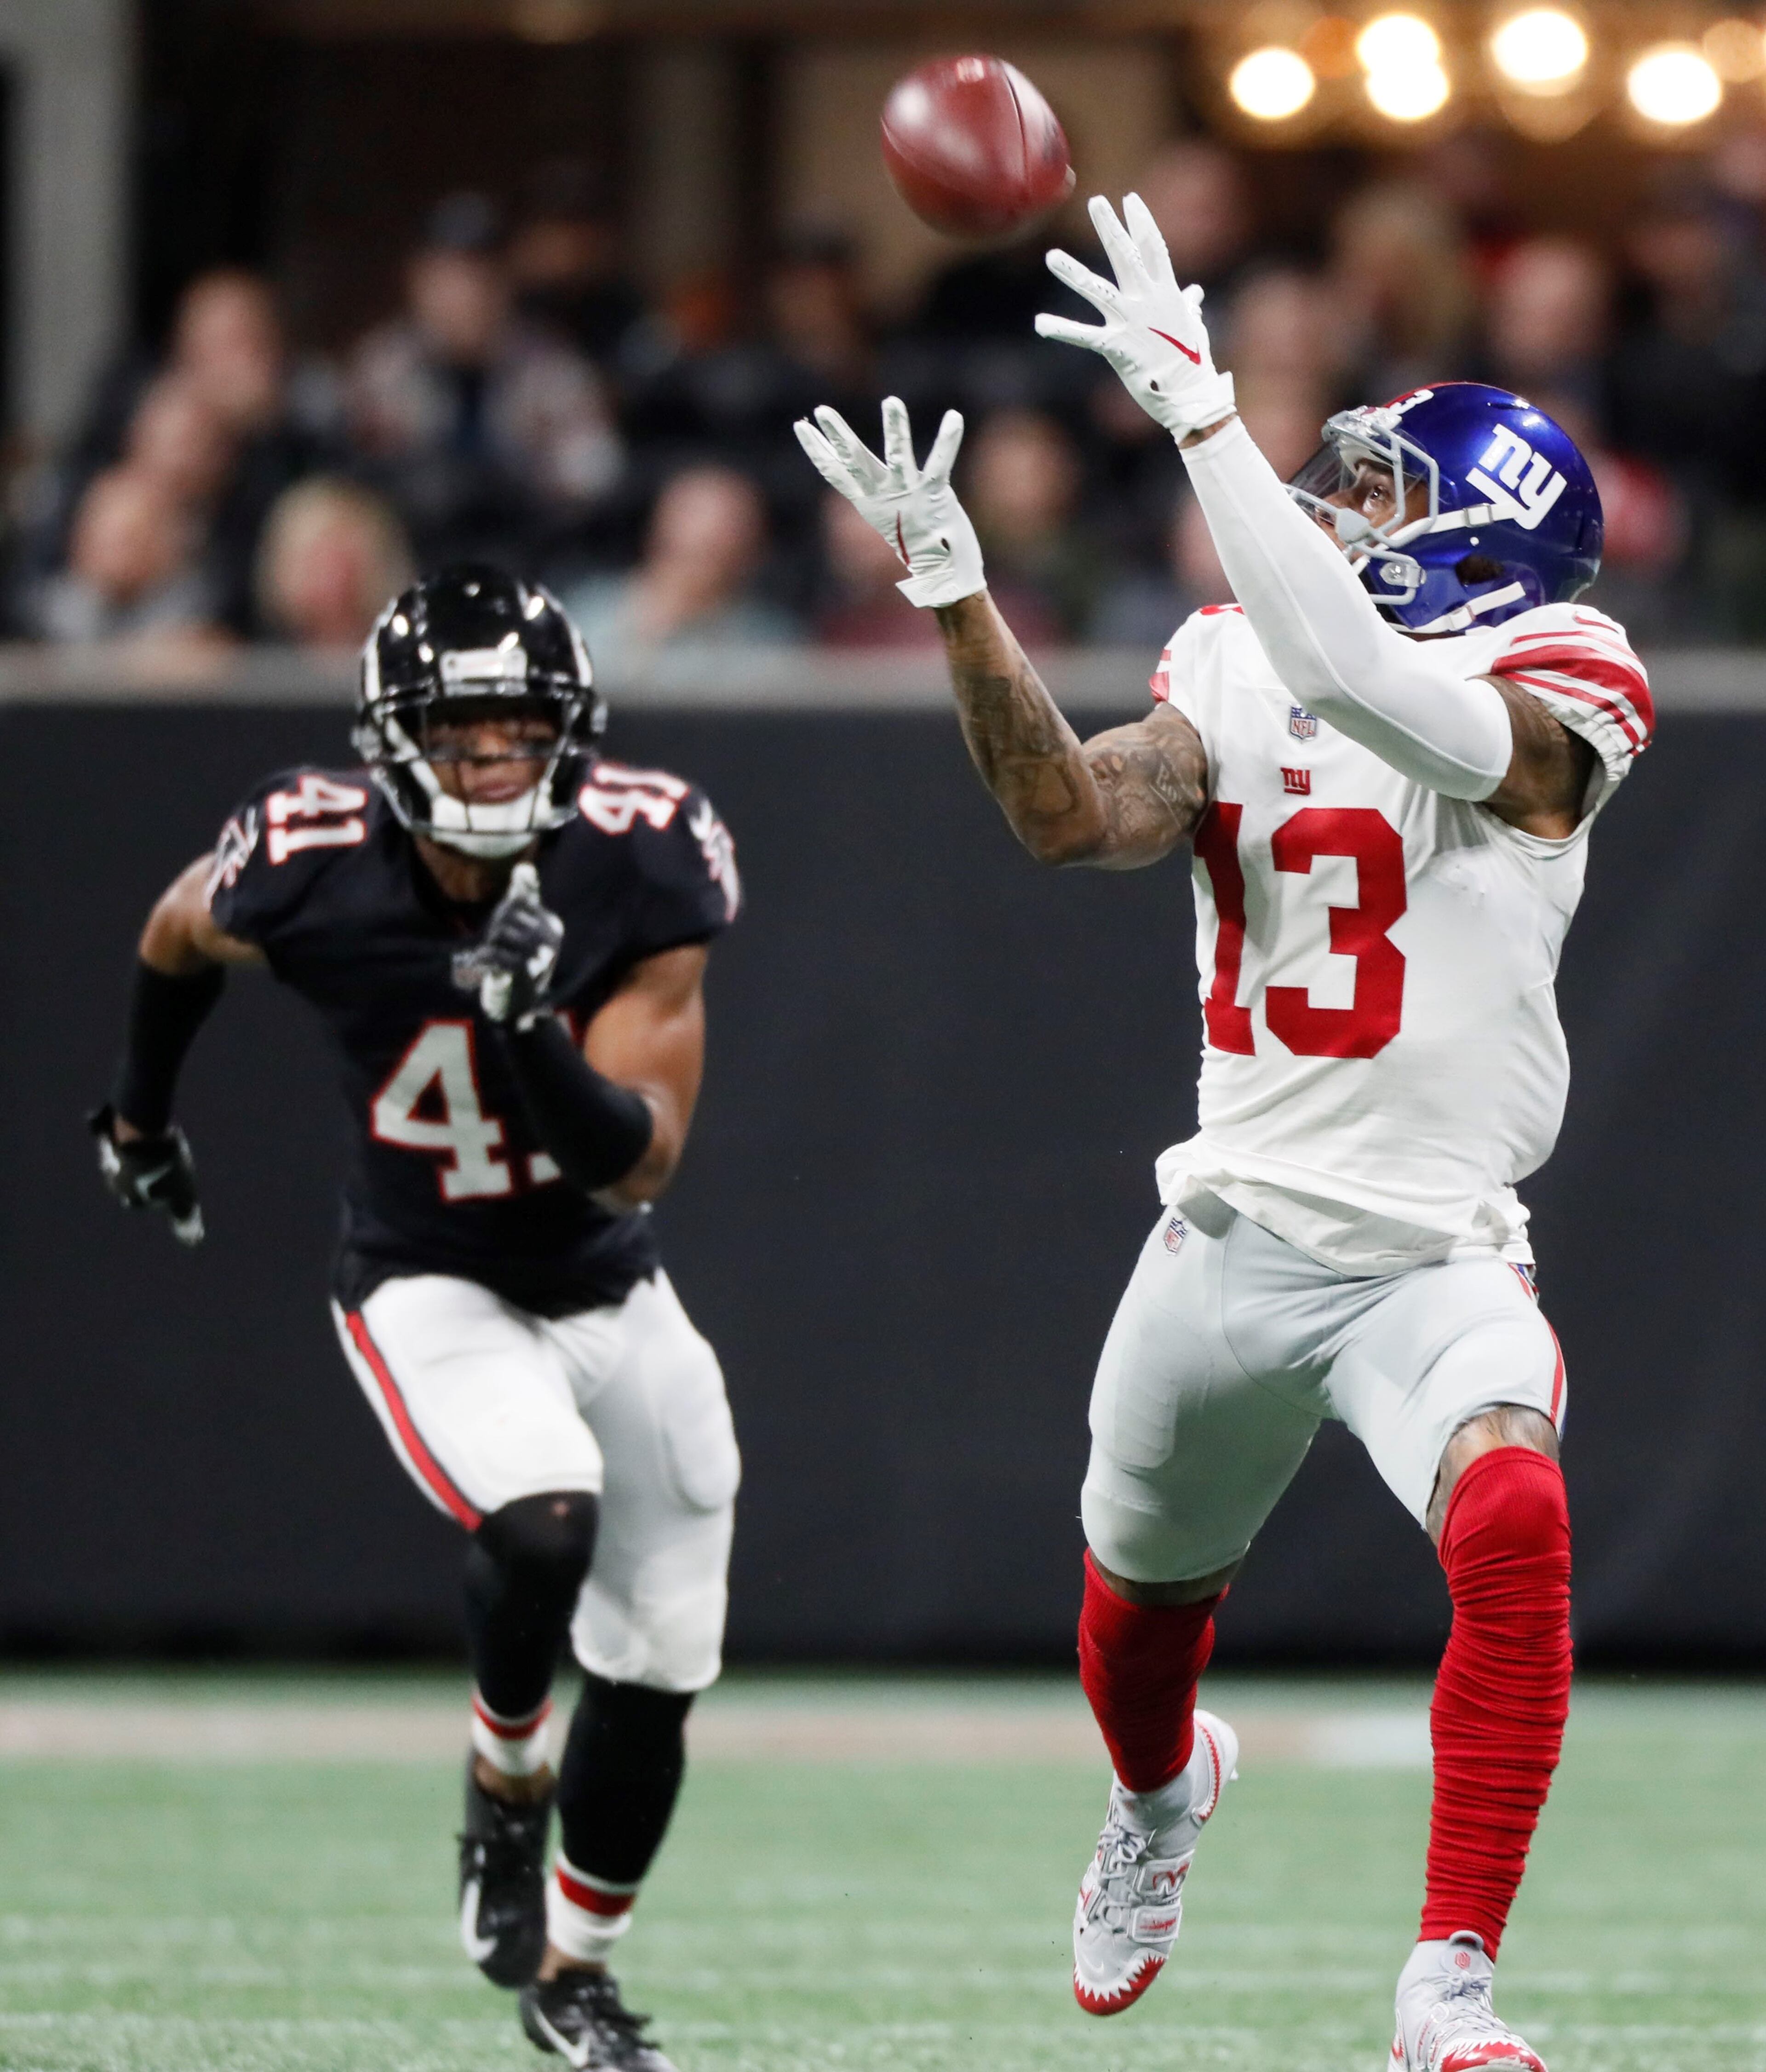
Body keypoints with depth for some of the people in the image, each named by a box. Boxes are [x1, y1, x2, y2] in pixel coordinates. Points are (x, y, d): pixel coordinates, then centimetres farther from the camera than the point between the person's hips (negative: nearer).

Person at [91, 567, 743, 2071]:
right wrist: (140, 1116, 20)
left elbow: (638, 1165, -23)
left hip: (611, 1294, 3)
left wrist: (531, 1029, -40)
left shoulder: (643, 870, -22)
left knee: (655, 1666, 7)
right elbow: (180, 938, 4)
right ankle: (507, 1778, 0)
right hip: (430, 1292, -3)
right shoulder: (313, 874, -23)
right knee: (544, 1523, -31)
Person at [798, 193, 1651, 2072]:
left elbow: (1346, 677, -31)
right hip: (1230, 1239, 5)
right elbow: (1074, 816, -10)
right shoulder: (1232, 679, 6)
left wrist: (1201, 407, -32)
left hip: (1433, 1263, -5)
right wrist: (956, 597, -21)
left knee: (1512, 1530, -32)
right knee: (1144, 1594, 22)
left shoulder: (1538, 712, -11)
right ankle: (1162, 1793, 59)